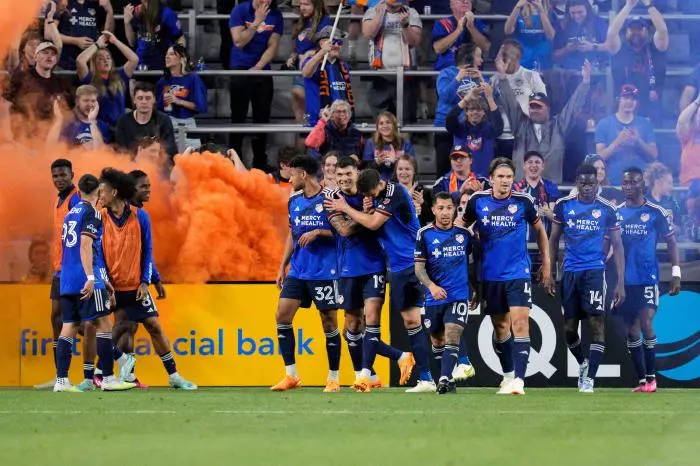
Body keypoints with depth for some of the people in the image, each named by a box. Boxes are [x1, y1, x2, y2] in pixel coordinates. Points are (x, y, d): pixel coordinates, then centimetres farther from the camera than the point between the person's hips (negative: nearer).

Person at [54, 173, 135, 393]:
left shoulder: (71, 214, 19)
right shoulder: (91, 213, -6)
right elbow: (85, 245, -17)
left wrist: (103, 280, 31)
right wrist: (91, 278, -21)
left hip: (67, 281, 8)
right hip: (86, 280, -8)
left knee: (69, 327, 6)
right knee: (104, 324, -4)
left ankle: (61, 380, 1)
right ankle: (108, 378, -7)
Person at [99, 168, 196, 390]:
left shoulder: (140, 217, -4)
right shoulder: (100, 218, -4)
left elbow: (147, 252, 1)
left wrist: (144, 282, -6)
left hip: (134, 287, -1)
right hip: (109, 287, 1)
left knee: (154, 327, -1)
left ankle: (173, 375, 8)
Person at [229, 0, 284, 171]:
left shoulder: (275, 16, -1)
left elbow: (272, 46, -4)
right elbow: (239, 41, -15)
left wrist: (257, 68, -15)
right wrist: (257, 22, -20)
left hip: (263, 72, 3)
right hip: (240, 70, -3)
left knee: (262, 117, 5)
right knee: (238, 117, 0)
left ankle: (260, 163, 12)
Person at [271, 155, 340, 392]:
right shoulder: (294, 201, 11)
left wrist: (318, 232, -19)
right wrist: (282, 267, 15)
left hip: (324, 272, -6)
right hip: (297, 272, 6)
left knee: (329, 321, 0)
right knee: (282, 316, -3)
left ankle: (334, 378, 9)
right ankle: (291, 375, 3)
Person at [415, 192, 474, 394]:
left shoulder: (464, 233, 5)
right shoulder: (424, 234, -1)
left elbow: (472, 262, 17)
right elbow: (419, 267, -3)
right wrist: (431, 285, -21)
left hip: (459, 296, -1)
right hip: (434, 297, 1)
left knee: (452, 337, -18)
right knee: (437, 341, 11)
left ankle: (445, 379, -26)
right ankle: (447, 379, 28)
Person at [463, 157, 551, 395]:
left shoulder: (523, 202, -5)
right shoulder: (478, 201, -3)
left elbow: (539, 229, 10)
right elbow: (463, 225, 14)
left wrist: (546, 263, 11)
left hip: (518, 274, -3)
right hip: (490, 275, 3)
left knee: (520, 324, -16)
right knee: (500, 327, 13)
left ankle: (519, 380, -20)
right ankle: (508, 375, 30)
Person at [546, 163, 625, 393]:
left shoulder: (607, 209, 0)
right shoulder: (563, 205, 4)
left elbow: (617, 246, 3)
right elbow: (554, 241, 12)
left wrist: (621, 283, -2)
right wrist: (550, 274, 6)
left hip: (595, 271, -2)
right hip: (570, 271, 2)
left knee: (596, 322, -13)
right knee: (569, 327, 7)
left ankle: (589, 378, -11)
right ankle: (582, 363, 34)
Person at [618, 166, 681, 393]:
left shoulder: (656, 213, -2)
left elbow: (671, 242, 1)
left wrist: (676, 273, -6)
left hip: (648, 278, -4)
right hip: (624, 280, 4)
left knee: (646, 325, -14)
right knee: (631, 331, 6)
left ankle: (651, 376, -4)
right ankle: (641, 380, 13)